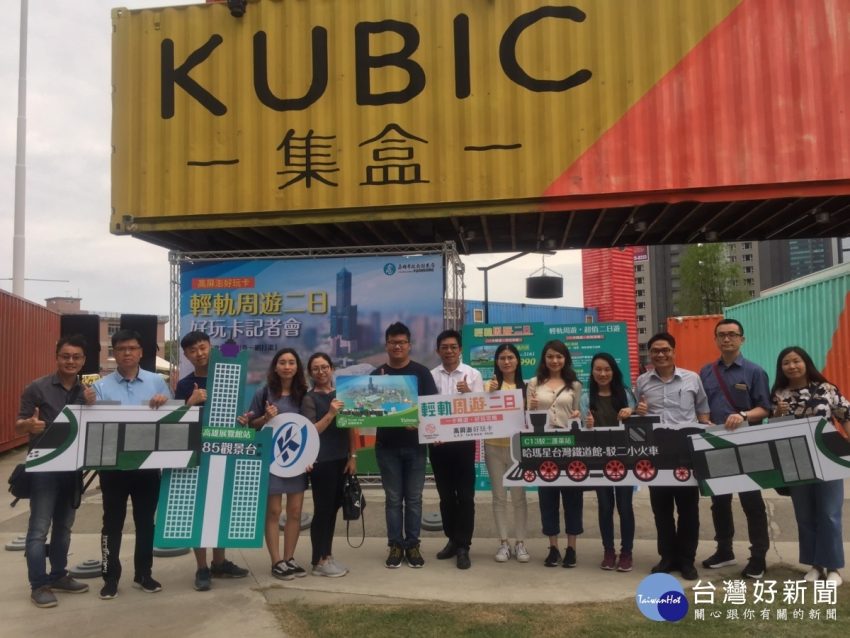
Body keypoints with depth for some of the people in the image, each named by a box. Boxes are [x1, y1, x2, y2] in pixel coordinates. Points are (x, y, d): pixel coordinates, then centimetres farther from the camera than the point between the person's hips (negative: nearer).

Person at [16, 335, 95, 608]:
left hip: (73, 467, 5)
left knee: (64, 526, 15)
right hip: (44, 467, -5)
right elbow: (18, 426, -6)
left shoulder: (87, 392, 7)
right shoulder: (37, 388, -7)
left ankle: (58, 576, 27)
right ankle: (38, 585, 6)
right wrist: (30, 425, -29)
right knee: (39, 528, -2)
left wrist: (91, 406, -12)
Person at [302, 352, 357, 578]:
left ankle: (327, 556, 21)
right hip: (322, 461, -5)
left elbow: (351, 427, 11)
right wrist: (331, 413, -25)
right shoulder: (310, 398, -5)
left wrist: (352, 457, 6)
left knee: (333, 508, 10)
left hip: (341, 459, 5)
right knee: (323, 509, -1)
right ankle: (319, 562, 8)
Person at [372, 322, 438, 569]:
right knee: (393, 498, 7)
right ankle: (395, 545, 15)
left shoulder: (421, 372, 2)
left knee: (414, 497, 6)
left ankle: (412, 545, 16)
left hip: (415, 444, -1)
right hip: (387, 445, 1)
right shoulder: (377, 374, 6)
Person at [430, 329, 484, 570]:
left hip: (463, 440, -2)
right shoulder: (431, 376, 5)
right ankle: (452, 540, 26)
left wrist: (468, 393, -23)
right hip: (437, 441, 2)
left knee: (465, 495, 1)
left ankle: (463, 546, 9)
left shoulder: (473, 374, 0)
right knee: (445, 494, 12)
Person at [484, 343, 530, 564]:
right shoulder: (490, 385, 0)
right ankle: (504, 542, 17)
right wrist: (490, 393, -19)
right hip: (494, 446, 1)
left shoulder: (525, 387, 1)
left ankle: (520, 543, 15)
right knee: (499, 497, 8)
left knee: (518, 496, 5)